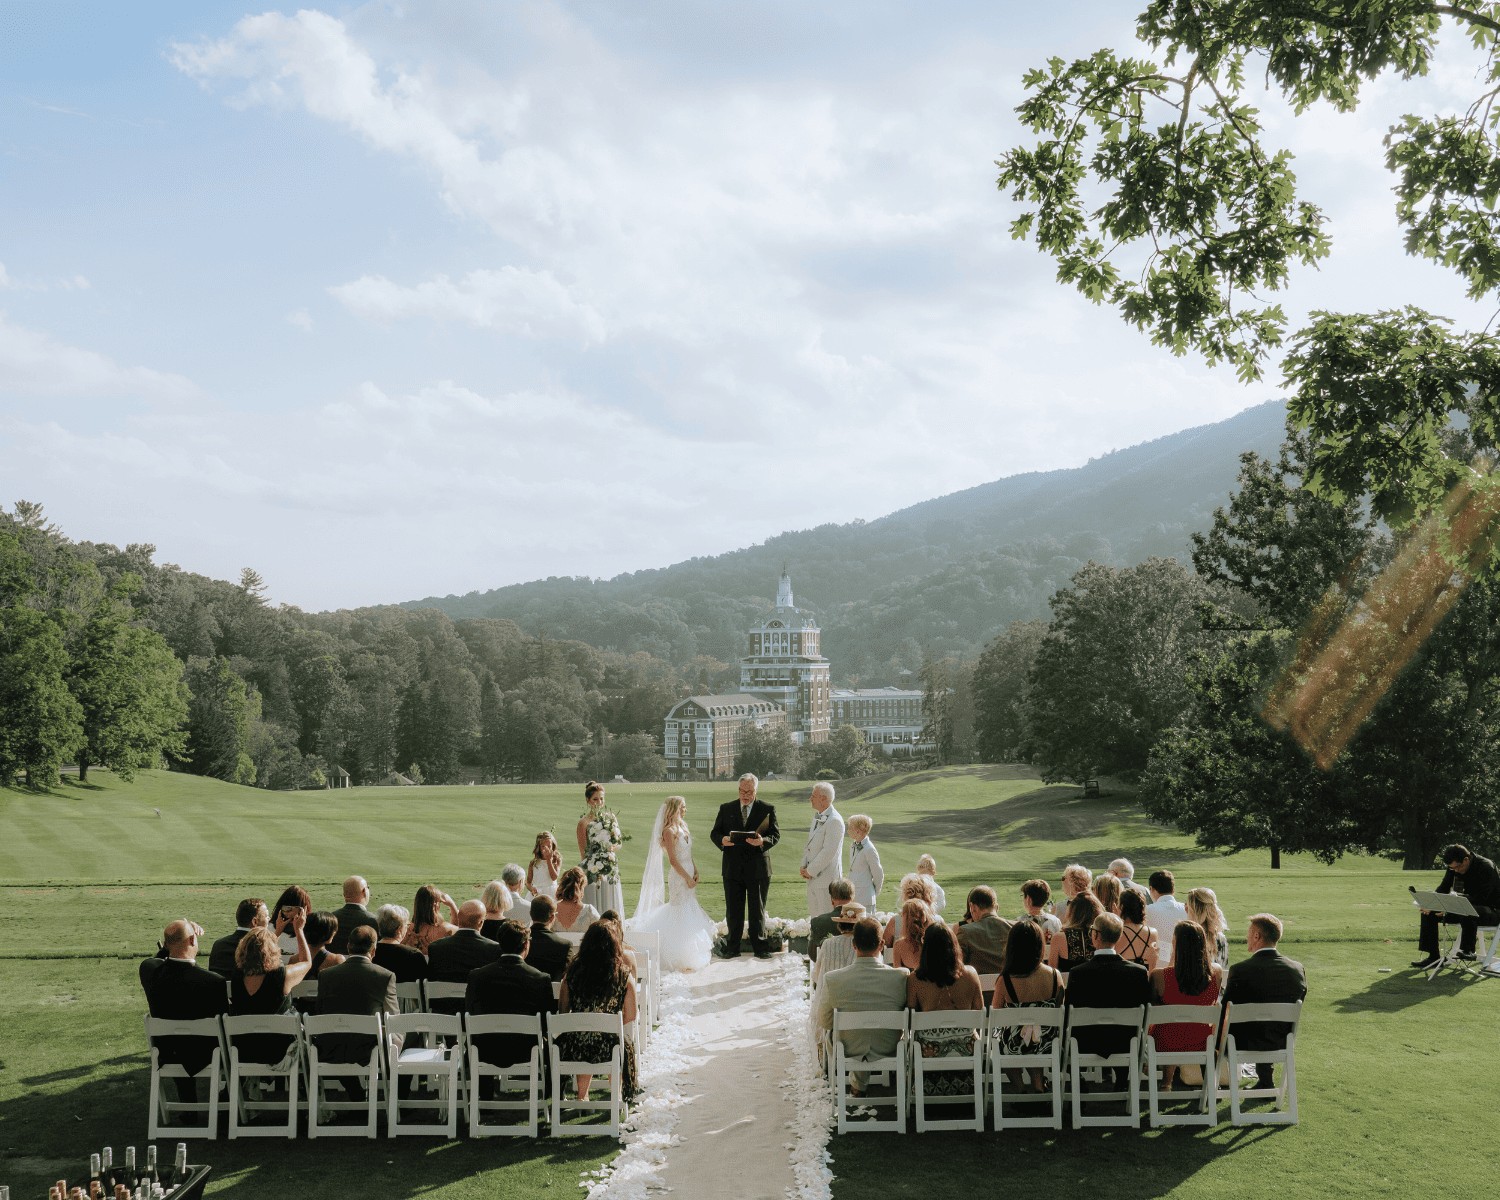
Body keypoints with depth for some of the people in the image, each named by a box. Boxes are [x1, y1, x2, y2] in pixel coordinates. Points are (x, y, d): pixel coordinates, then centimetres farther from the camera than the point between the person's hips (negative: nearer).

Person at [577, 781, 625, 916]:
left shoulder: (610, 817, 8)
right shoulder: (584, 822, -7)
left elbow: (618, 844, 14)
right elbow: (583, 853, -4)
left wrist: (612, 847, -7)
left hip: (611, 871, 5)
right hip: (592, 872, -5)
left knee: (611, 908, 7)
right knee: (594, 910, -3)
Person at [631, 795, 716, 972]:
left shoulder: (682, 827, 12)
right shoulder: (669, 831, -15)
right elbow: (673, 860, -18)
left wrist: (695, 872, 5)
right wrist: (687, 877, -16)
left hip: (688, 874, 8)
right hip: (679, 877, -8)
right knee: (683, 913, -5)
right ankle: (681, 959, 1)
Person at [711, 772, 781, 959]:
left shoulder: (767, 809, 2)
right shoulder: (726, 809, 7)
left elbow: (776, 834, 0)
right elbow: (715, 833, 8)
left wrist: (763, 841, -21)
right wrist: (721, 840, -15)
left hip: (758, 868, -1)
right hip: (733, 868, 1)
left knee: (758, 909, 6)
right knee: (733, 909, 6)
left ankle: (760, 947, 14)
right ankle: (732, 948, 12)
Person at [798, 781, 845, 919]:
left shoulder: (834, 821, -18)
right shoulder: (817, 817, 13)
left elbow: (828, 852, -22)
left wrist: (810, 871, -15)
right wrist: (804, 866, 6)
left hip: (827, 880, -9)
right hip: (813, 877, 9)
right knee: (814, 916, 14)